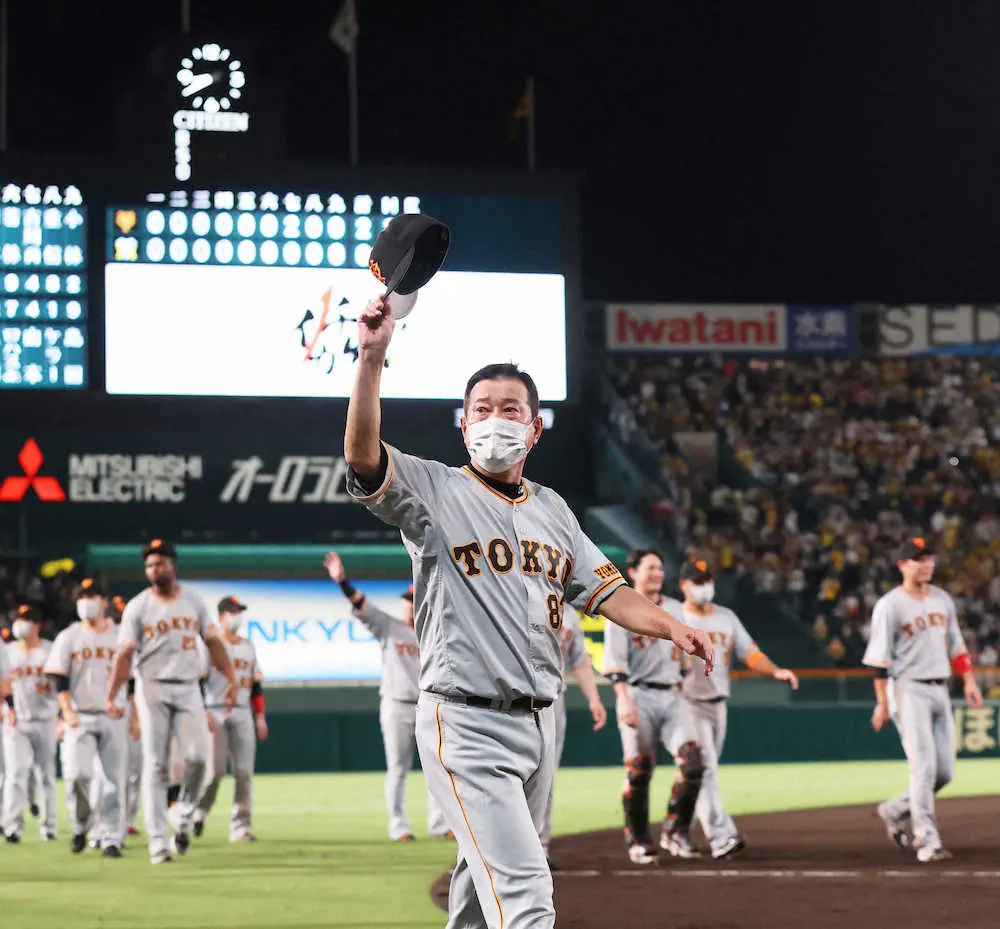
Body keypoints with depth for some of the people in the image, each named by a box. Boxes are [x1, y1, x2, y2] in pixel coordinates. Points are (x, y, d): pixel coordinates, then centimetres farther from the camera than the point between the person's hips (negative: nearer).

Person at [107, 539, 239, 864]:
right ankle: (157, 840, -4)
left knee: (198, 756, -12)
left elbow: (214, 642, 12)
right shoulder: (138, 607, 1)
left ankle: (183, 819, 10)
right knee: (155, 764, -5)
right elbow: (125, 653, -6)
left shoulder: (193, 602, 10)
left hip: (188, 688, 2)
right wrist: (112, 694, -18)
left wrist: (232, 679, 2)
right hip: (153, 690, -2)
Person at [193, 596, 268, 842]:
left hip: (243, 714, 5)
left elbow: (256, 683, 19)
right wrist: (202, 712, -16)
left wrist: (260, 716, 11)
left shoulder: (248, 647, 17)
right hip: (216, 713, -5)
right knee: (215, 770, -9)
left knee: (244, 771, -3)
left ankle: (240, 826, -2)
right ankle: (199, 811, 15)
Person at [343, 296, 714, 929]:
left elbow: (605, 591, 12)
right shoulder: (434, 491, -2)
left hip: (539, 722, 7)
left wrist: (671, 627, -7)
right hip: (466, 726, -7)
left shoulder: (552, 509, 17)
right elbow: (363, 455, -20)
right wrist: (372, 359, -31)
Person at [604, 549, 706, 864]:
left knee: (692, 758, -12)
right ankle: (638, 840, 9)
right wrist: (625, 702, -21)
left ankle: (676, 831, -2)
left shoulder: (674, 610, 17)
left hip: (671, 696, 5)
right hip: (638, 696, -5)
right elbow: (614, 662, -10)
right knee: (638, 770, -4)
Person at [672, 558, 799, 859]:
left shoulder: (726, 618, 12)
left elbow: (751, 653, 6)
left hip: (719, 704, 6)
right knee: (704, 769, -15)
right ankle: (720, 835, -23)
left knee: (705, 770, 11)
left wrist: (776, 671, -11)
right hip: (689, 703, -6)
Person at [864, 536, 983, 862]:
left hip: (939, 690, 7)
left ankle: (895, 810, 26)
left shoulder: (943, 600, 13)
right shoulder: (890, 606, -7)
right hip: (908, 690, -7)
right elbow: (880, 658, -9)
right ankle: (927, 842, -13)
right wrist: (883, 704, -12)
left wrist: (969, 681, 10)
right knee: (924, 766, -15)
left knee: (945, 772, 4)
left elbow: (956, 644, 20)